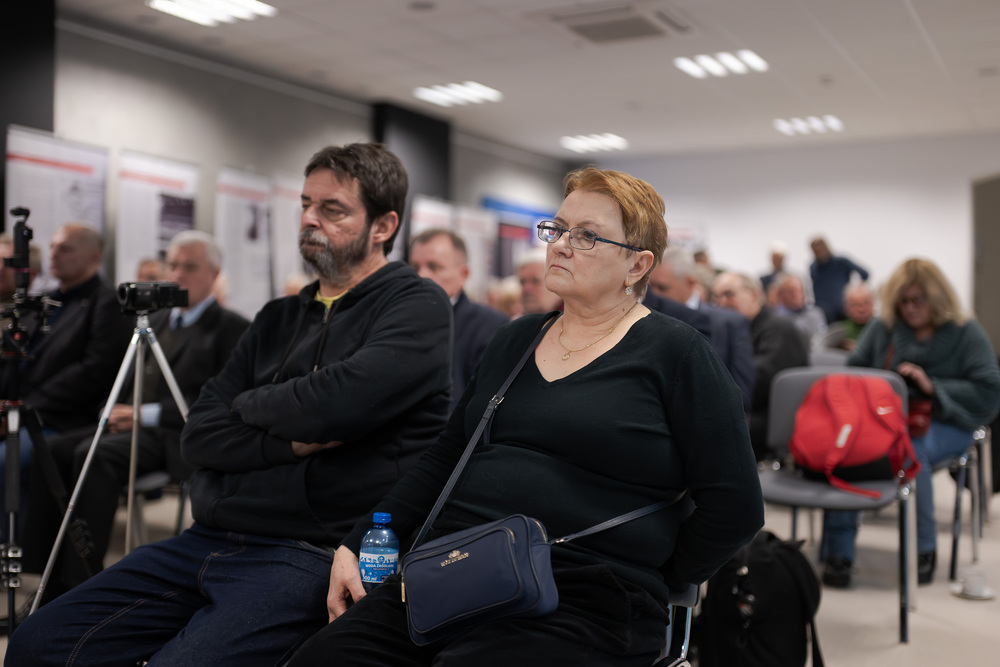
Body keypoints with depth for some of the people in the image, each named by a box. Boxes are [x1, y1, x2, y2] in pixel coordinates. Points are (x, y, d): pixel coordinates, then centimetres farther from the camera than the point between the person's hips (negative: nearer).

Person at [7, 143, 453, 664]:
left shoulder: (417, 306, -3)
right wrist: (289, 442, -11)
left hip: (308, 557, -7)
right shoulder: (278, 318, 18)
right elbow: (198, 436, 9)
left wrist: (247, 405, -1)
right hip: (208, 539, 7)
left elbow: (340, 401, -22)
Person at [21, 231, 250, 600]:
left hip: (175, 436, -8)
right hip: (128, 422, 8)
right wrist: (117, 410, 2)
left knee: (94, 455, -31)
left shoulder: (231, 328, -3)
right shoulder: (156, 319, 23)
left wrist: (147, 414, -16)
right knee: (52, 449, -16)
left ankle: (81, 580, -24)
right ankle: (55, 581, -12)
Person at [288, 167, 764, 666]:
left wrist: (644, 585, -2)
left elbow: (734, 507, -4)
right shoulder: (514, 340, 18)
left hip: (577, 608, -5)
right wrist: (356, 545, 10)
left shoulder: (675, 353, 0)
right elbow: (443, 460, 18)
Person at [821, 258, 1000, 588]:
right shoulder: (883, 327, 15)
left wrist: (933, 387, -14)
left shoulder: (966, 333, 4)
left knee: (909, 448, -39)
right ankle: (838, 554, -29)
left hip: (944, 424, -2)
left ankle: (924, 549, -17)